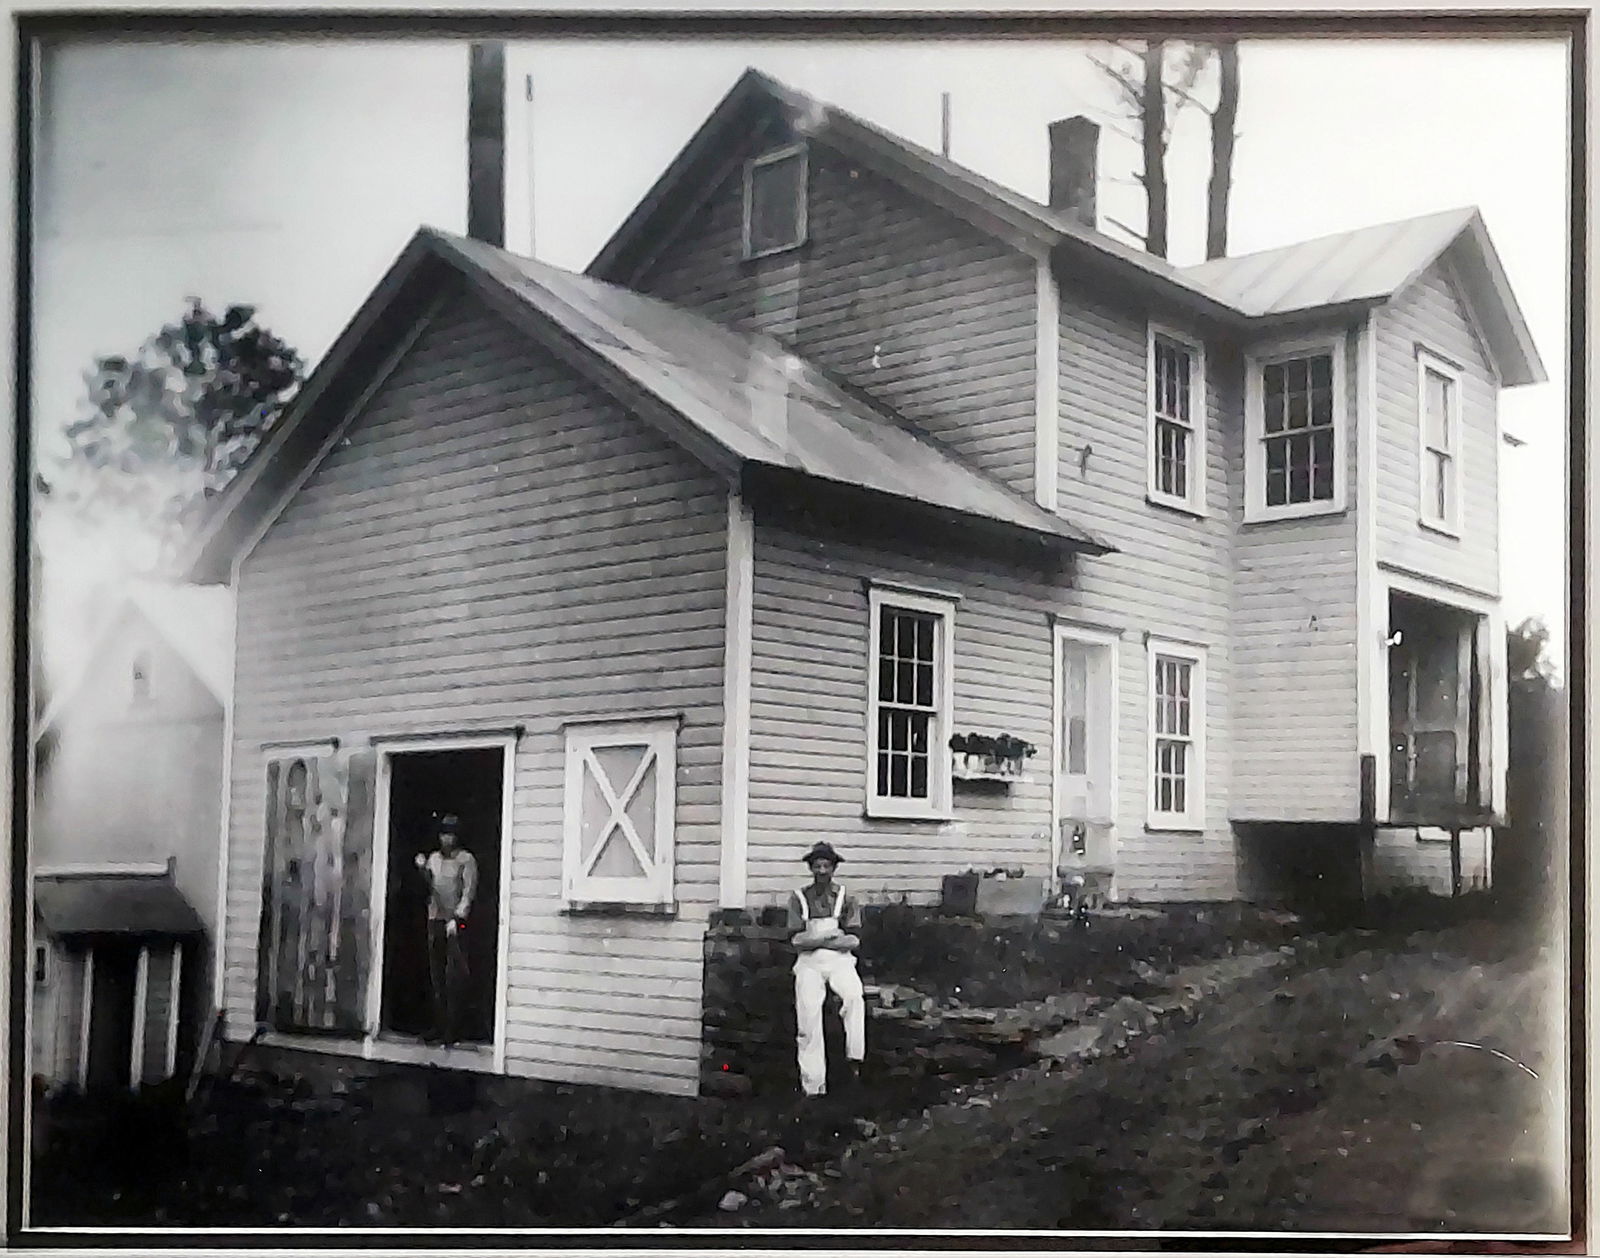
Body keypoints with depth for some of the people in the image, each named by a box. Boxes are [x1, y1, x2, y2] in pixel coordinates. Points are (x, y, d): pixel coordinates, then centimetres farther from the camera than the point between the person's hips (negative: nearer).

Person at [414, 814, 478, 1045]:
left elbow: (468, 892, -8)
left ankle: (452, 1029, -7)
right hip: (435, 920, 6)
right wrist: (422, 869, 0)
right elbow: (428, 888, 16)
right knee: (436, 976, 6)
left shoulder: (466, 859, -1)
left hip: (457, 923, -6)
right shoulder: (433, 858, 16)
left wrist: (456, 918, -18)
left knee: (455, 978, -8)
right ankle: (439, 1025, 12)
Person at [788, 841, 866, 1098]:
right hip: (809, 961, 0)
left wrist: (815, 939, -8)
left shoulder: (845, 898, 9)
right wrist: (833, 936, -14)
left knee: (854, 995, -31)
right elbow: (796, 939, -1)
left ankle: (854, 1057, -26)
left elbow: (854, 940, 2)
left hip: (839, 959, 0)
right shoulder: (798, 898, 8)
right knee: (808, 1012, -14)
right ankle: (813, 1086, -11)